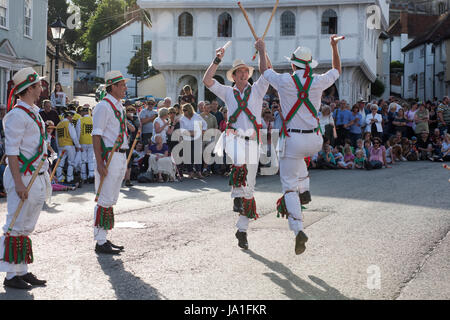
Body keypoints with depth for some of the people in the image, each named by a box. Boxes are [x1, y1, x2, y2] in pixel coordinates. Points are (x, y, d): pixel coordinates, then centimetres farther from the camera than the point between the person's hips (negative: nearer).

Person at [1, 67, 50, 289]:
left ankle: (22, 270, 19)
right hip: (23, 176, -9)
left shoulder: (34, 111, 16)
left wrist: (44, 176, 21)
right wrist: (18, 182, -21)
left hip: (37, 175, 9)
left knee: (27, 227, 12)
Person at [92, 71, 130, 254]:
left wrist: (125, 163, 22)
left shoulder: (119, 106, 18)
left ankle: (103, 238, 20)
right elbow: (96, 136, -16)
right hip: (109, 157, -10)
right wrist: (100, 163, -22)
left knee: (111, 200, 13)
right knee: (104, 201, -7)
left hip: (120, 157, 10)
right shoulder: (104, 106, -11)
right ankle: (100, 242, -2)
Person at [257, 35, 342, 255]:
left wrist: (261, 50, 32)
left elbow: (264, 71, 15)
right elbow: (337, 71, 22)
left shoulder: (285, 81, -6)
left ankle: (298, 229, -13)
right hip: (315, 141, 4)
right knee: (299, 155, 39)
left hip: (293, 139, -4)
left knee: (289, 186, 1)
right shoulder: (318, 82, -1)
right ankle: (304, 190, 25)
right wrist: (334, 46, 31)